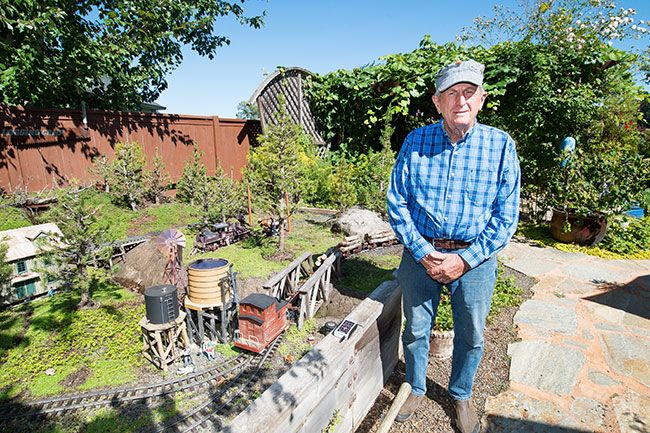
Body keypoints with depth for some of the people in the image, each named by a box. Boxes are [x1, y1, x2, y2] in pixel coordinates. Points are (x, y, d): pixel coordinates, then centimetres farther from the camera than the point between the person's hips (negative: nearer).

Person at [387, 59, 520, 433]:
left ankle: (461, 396, 45)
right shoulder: (415, 142, -3)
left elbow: (506, 216, -5)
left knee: (471, 336, 17)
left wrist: (465, 259, -13)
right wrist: (422, 252, -11)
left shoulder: (501, 145, -5)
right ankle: (416, 388, 42)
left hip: (474, 258, 0)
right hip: (421, 252, 1)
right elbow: (397, 202, -3)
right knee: (416, 329, 15)